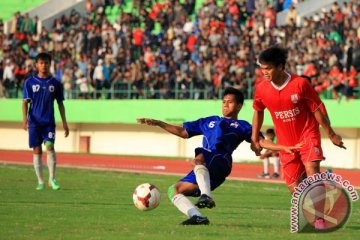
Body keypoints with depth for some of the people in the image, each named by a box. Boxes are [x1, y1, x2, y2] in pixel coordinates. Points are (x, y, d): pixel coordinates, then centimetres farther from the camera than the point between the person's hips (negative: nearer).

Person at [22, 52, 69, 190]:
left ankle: (52, 179, -8)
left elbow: (60, 103, 11)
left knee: (50, 146, -17)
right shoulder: (30, 82, 3)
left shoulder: (55, 83, 6)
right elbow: (25, 102, 1)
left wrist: (64, 122, 7)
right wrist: (25, 118, -13)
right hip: (34, 121, 0)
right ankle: (40, 181, 9)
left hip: (49, 122, 0)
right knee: (37, 150, 1)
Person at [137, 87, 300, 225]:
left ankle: (207, 196, -56)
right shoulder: (209, 121, 36)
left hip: (220, 161, -6)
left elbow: (261, 142, 9)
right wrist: (158, 123, 31)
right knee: (174, 190, -10)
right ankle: (197, 217, -26)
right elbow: (183, 132, 38)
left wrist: (283, 147, -8)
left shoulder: (242, 126, 22)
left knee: (198, 160, -39)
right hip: (204, 170, 6)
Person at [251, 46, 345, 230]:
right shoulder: (261, 89, -6)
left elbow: (317, 109, -7)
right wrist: (254, 138, 12)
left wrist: (331, 134, 0)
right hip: (286, 143, 4)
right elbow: (258, 111, 13)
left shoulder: (300, 84, -17)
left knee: (312, 169, -26)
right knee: (294, 187, -1)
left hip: (308, 136, -4)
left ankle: (320, 218, -31)